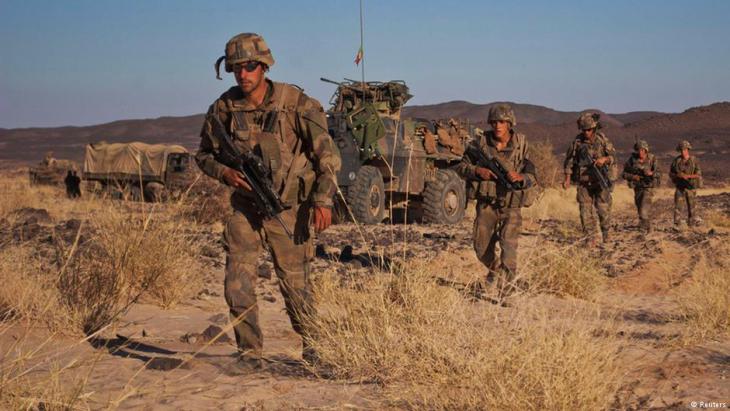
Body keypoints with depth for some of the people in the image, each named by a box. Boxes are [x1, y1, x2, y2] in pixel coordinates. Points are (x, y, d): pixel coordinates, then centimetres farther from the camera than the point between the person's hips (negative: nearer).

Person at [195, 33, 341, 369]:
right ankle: (250, 352, 7)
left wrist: (323, 201, -14)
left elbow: (327, 154, -7)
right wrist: (224, 173, -11)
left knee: (295, 282, 5)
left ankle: (312, 344, 28)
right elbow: (204, 154, 10)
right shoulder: (224, 108, -3)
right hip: (245, 207, 3)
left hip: (287, 209, -2)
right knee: (237, 283, -7)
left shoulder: (295, 104, -11)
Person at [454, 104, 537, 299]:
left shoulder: (521, 145, -8)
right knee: (482, 248, 8)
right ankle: (494, 268, 41)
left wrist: (520, 177, -29)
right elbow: (461, 167, 2)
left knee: (508, 246, -17)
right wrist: (477, 171, -18)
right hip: (486, 203, 2)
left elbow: (533, 178, -6)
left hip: (511, 205, -2)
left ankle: (506, 288, -7)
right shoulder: (480, 142, -5)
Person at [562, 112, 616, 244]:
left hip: (600, 180, -1)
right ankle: (591, 238, 4)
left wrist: (604, 159, -24)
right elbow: (569, 160, 3)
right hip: (583, 182, 1)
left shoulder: (602, 139, -4)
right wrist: (567, 178, -4)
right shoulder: (577, 141, -3)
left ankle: (605, 232, 22)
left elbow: (613, 156, -2)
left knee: (603, 209, -4)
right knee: (585, 210, -3)